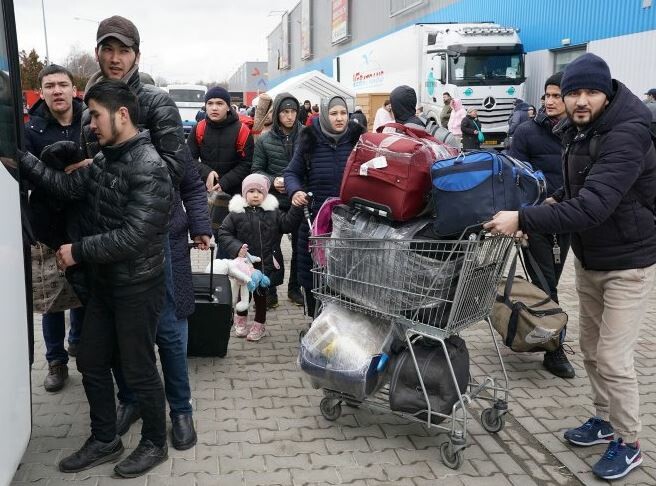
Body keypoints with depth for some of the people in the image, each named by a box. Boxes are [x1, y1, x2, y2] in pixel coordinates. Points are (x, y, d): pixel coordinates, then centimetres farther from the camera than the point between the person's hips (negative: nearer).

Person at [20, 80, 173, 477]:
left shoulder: (149, 168, -21)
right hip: (104, 281, 9)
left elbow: (135, 236, -26)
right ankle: (105, 441, 34)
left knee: (139, 369, 6)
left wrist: (78, 252, -19)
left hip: (138, 286, -8)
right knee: (91, 362, 17)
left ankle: (155, 444, 27)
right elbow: (68, 185, -4)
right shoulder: (105, 159, 7)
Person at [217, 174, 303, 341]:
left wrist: (296, 208, -22)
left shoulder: (273, 213, 0)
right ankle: (241, 319, 38)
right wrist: (236, 248, -18)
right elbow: (223, 233, -4)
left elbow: (288, 224, -8)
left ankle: (259, 324, 30)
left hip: (266, 264, 1)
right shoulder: (236, 213, -5)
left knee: (261, 295, 13)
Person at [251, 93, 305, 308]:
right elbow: (256, 170, 5)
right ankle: (269, 291, 18)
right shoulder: (264, 141, 1)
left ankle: (295, 288, 26)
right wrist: (272, 181, -12)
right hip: (274, 201, 0)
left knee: (300, 246, 9)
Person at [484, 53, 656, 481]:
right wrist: (557, 199, -2)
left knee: (614, 358, -4)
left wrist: (524, 220, -38)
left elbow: (593, 206, -37)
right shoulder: (578, 130, 2)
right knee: (592, 349, 16)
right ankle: (605, 420, 35)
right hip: (588, 259, 8)